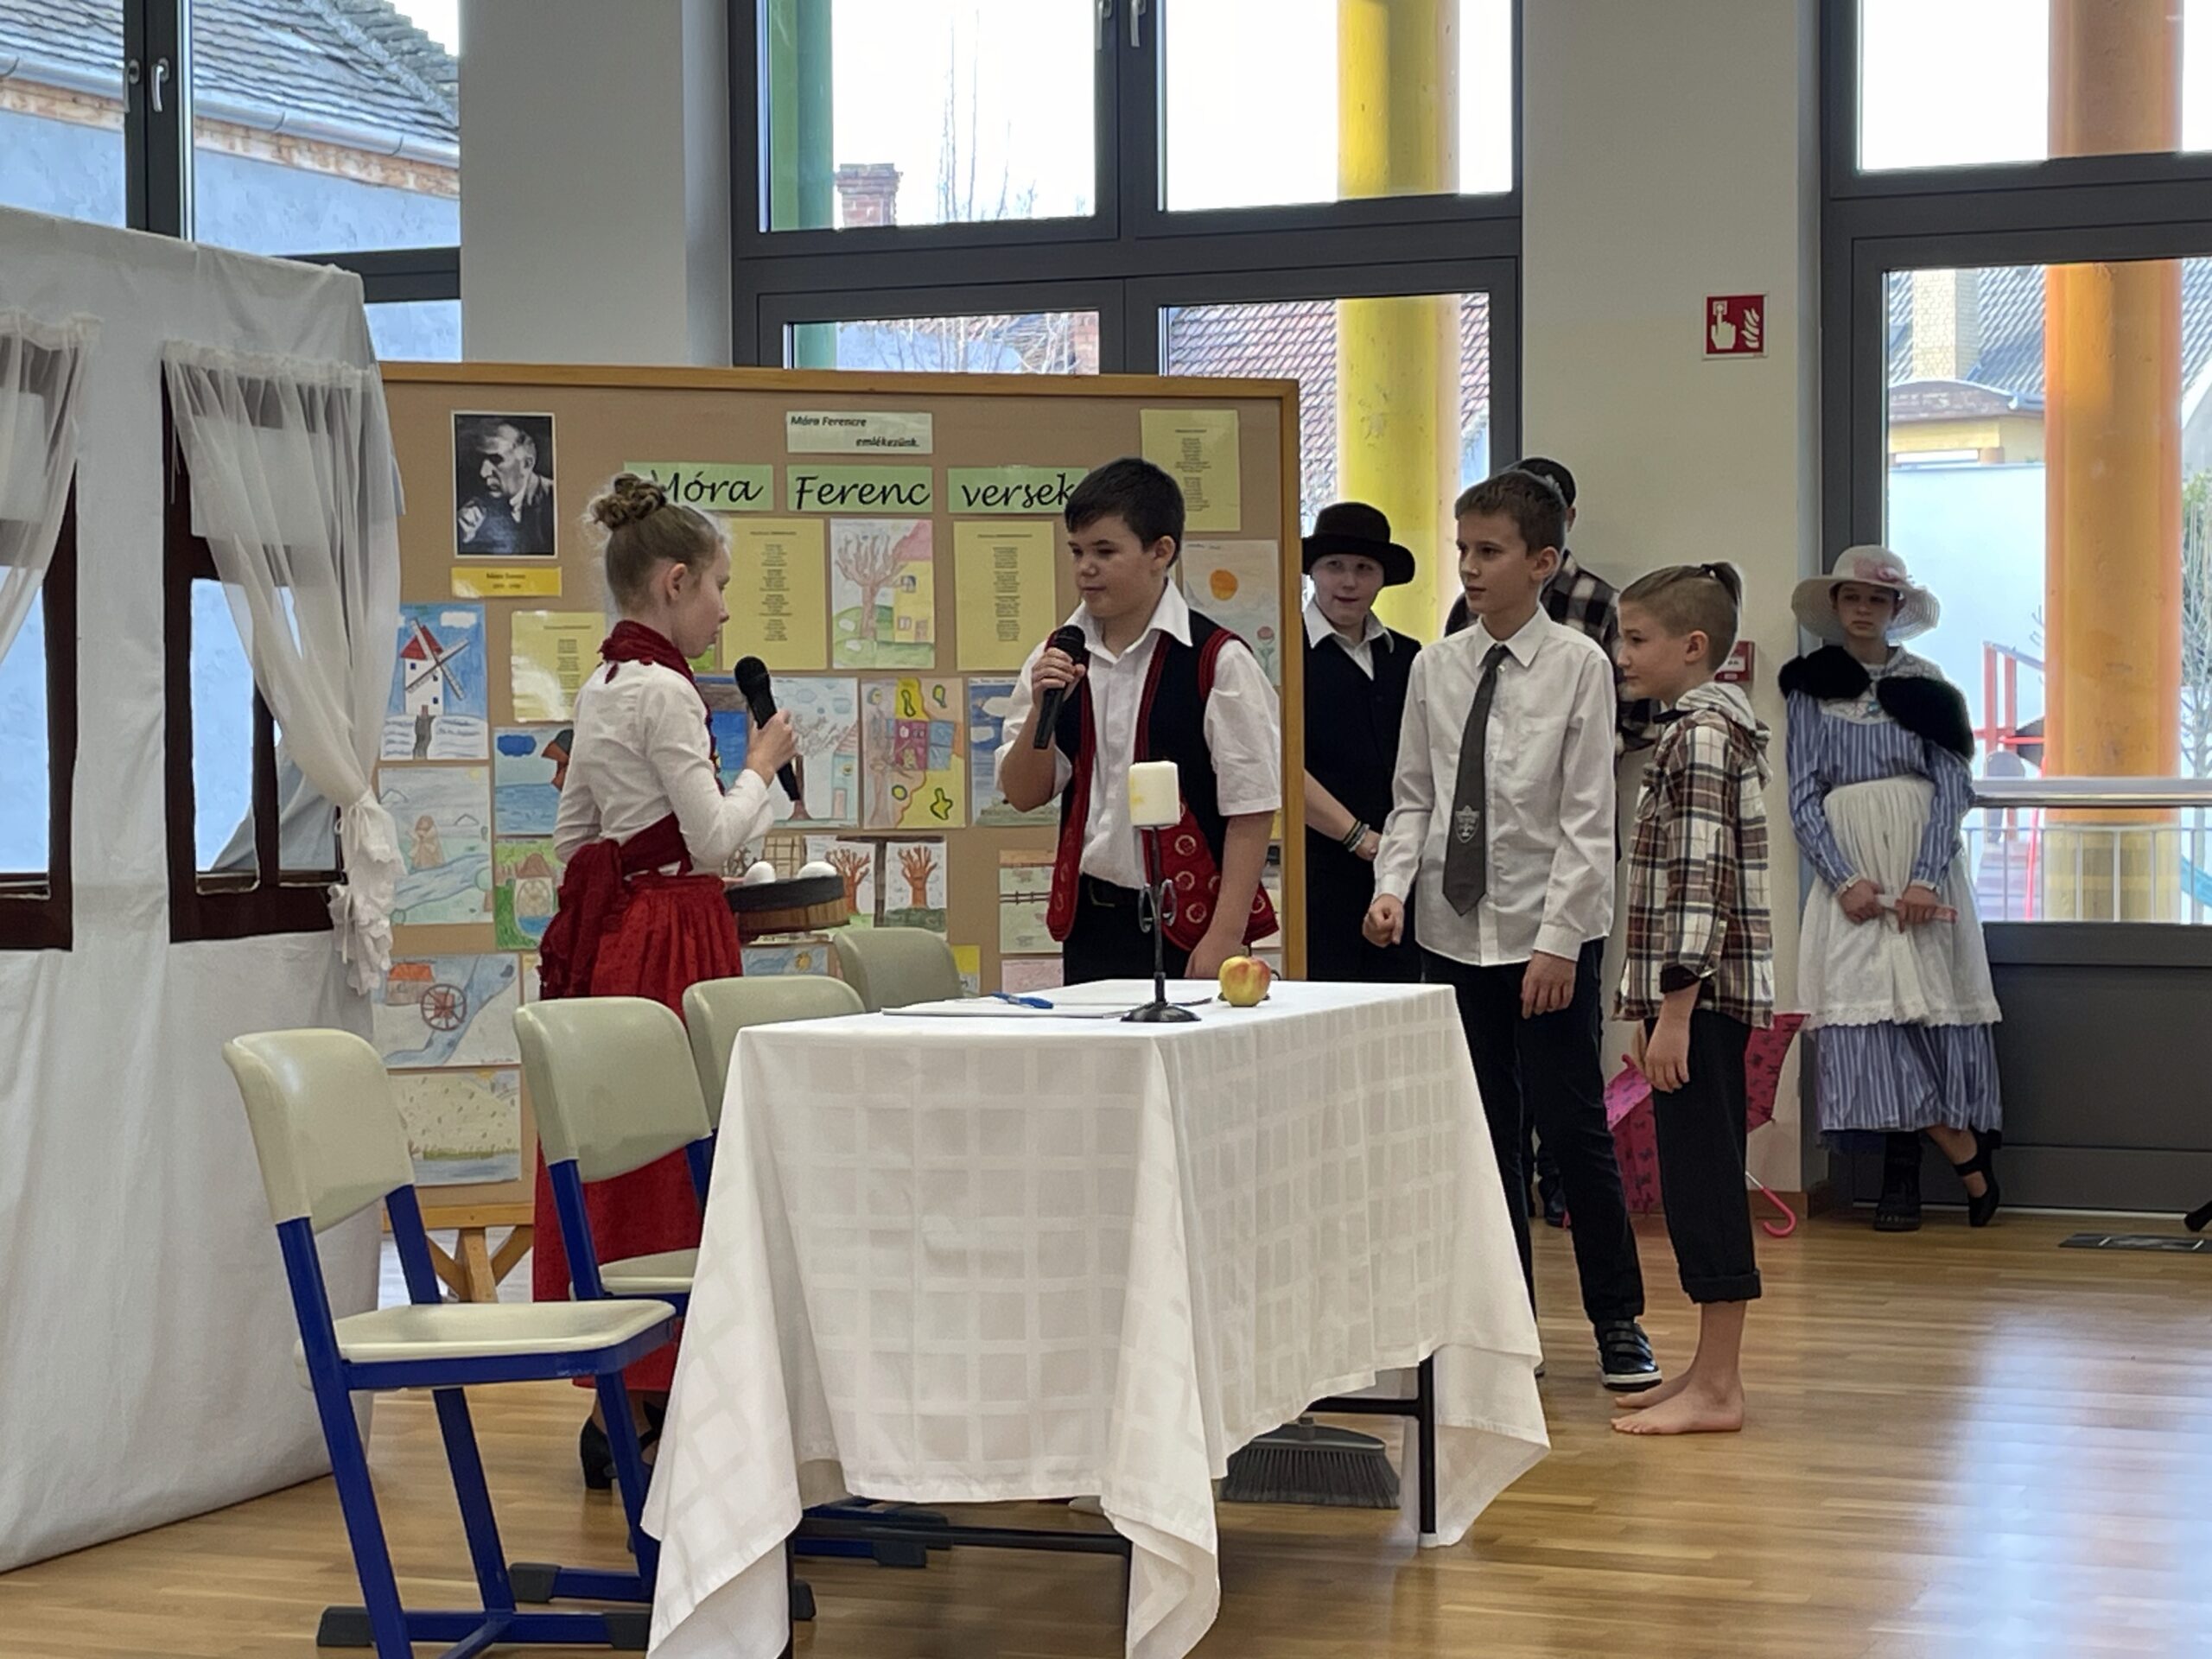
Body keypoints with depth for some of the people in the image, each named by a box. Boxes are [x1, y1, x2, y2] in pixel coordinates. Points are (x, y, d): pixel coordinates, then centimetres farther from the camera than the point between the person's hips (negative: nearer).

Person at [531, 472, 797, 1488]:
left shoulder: (600, 689, 14)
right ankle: (647, 1400, -3)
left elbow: (573, 833, 19)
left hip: (600, 922, 10)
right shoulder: (664, 691, -15)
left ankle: (616, 1392, 17)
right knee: (670, 1152, -5)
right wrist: (762, 764, -1)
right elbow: (714, 837, -15)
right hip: (668, 933, -10)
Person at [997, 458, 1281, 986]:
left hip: (1189, 923, -5)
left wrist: (1225, 935, -14)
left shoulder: (1218, 661, -9)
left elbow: (1251, 808, -10)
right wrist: (1041, 710, -8)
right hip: (1089, 918, 5)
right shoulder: (1056, 660, 8)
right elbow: (1023, 795, 9)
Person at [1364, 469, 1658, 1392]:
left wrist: (1557, 940, -14)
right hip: (1454, 933, 4)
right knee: (1484, 1134, 10)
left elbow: (1587, 819, -9)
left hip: (1550, 937, -4)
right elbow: (1415, 797, 11)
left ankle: (1618, 1325, 12)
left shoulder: (1578, 666, -6)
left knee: (1573, 1129, -1)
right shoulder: (1435, 669, 6)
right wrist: (1394, 884, -6)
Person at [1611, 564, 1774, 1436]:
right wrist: (1657, 1005, 22)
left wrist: (1674, 1011, -23)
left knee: (1701, 1179, -7)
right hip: (1704, 994, 10)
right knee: (1699, 1182, 13)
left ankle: (1716, 1391, -4)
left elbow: (1701, 881, -21)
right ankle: (1709, 1371, 19)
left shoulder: (1702, 733, -14)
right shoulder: (1701, 727, 17)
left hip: (1702, 991, -10)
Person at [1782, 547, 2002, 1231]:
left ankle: (1903, 1179, 0)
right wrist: (1845, 880, -10)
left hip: (1923, 873, -1)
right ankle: (1968, 1158, -1)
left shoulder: (1927, 685, 7)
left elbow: (1952, 788, 1)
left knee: (1923, 1010, -6)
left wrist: (1925, 880, -12)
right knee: (1869, 1015, -6)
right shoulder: (1810, 689, 9)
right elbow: (1803, 797, 3)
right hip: (1850, 874, 1)